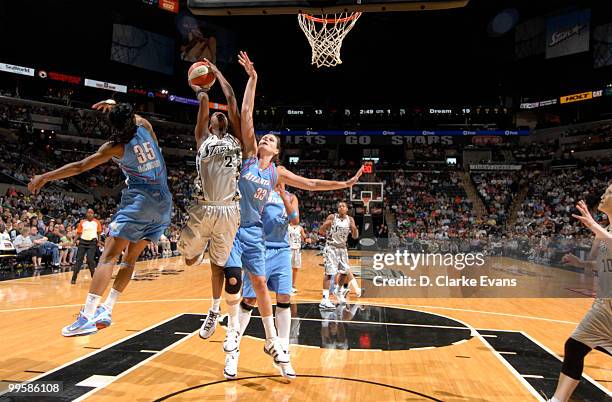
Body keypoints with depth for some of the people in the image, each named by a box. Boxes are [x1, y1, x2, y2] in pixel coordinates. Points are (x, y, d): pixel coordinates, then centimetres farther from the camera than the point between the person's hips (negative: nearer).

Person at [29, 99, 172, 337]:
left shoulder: (115, 146, -3)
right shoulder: (144, 126, 7)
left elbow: (79, 167, 0)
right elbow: (136, 117, 34)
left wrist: (45, 177, 10)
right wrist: (114, 105, 33)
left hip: (139, 201, -6)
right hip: (163, 203, 6)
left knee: (109, 255, -7)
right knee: (131, 258, 11)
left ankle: (87, 317, -15)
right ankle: (106, 310, 9)